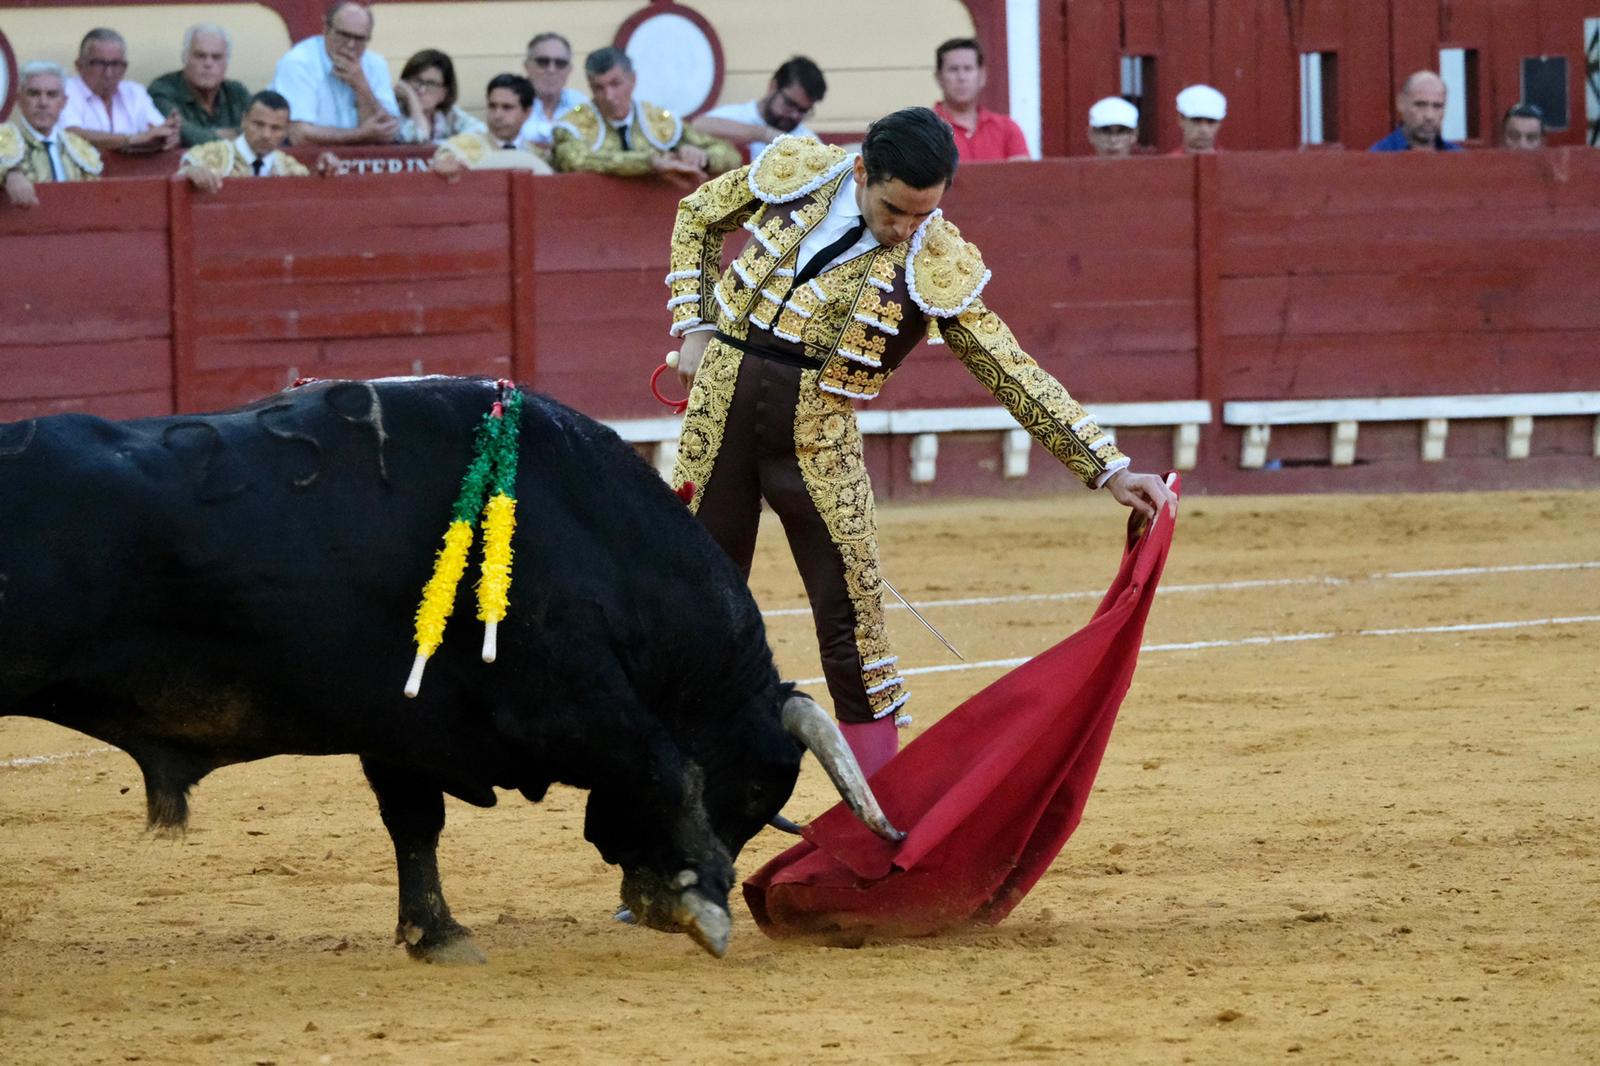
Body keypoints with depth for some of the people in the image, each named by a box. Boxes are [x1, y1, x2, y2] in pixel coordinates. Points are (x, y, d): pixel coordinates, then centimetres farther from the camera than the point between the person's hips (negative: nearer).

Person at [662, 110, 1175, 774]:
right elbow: (698, 215, 16)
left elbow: (1012, 371, -5)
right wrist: (694, 326, 5)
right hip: (720, 401, 2)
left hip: (817, 432, -2)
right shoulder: (795, 172, -1)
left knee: (850, 607, -6)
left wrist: (1109, 469, -11)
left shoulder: (936, 265, -6)